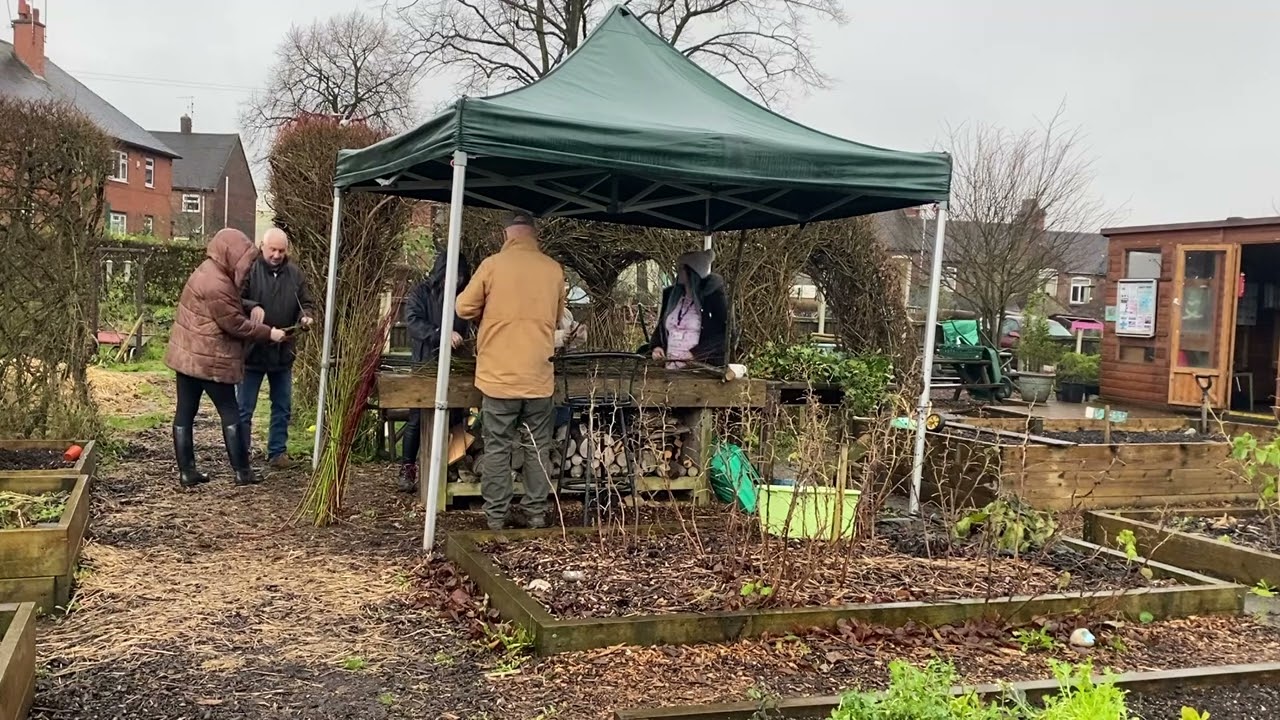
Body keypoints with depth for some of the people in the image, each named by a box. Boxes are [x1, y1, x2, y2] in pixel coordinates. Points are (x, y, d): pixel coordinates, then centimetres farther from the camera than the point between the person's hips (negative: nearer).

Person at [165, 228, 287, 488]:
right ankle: (242, 471, 6)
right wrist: (268, 333, -10)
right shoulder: (216, 285, -21)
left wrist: (251, 310, 5)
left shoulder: (208, 272, 11)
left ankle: (186, 471, 13)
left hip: (187, 355, 10)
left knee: (185, 412, 8)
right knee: (230, 414, 0)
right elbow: (235, 324, -18)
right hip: (209, 360, -10)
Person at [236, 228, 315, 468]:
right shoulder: (249, 270, -9)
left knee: (283, 407, 13)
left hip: (283, 353, 4)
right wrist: (251, 306, -33)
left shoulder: (295, 274, 3)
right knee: (244, 408, 6)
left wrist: (306, 316, -12)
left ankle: (278, 451, 26)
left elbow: (307, 304, 10)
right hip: (252, 351, -4)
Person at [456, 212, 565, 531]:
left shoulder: (492, 265, -7)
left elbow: (465, 308, 2)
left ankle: (495, 516, 9)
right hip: (539, 375, 2)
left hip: (499, 374, -2)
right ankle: (535, 513, 15)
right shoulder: (554, 269, 1)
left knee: (498, 448, 5)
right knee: (538, 447, 11)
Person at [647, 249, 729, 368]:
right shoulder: (671, 295, 15)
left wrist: (695, 353, -15)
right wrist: (656, 346, 3)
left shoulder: (714, 296, -3)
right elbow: (660, 327, 23)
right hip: (669, 366, 5)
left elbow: (725, 335, -7)